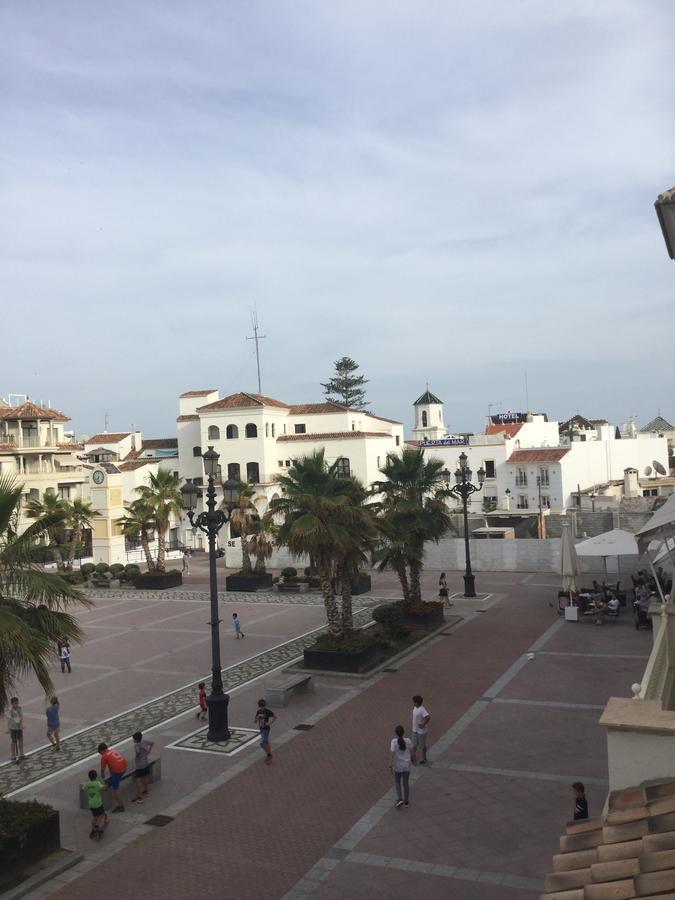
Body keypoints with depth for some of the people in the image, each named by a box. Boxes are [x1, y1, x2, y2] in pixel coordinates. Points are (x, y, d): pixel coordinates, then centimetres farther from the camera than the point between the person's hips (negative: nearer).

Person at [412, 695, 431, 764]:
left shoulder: (422, 710, -31)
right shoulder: (415, 707, -3)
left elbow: (428, 717, -42)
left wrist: (423, 724, -30)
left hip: (421, 731, -8)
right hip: (415, 729, 8)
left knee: (422, 745, 12)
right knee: (414, 744, 20)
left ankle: (424, 759, 31)